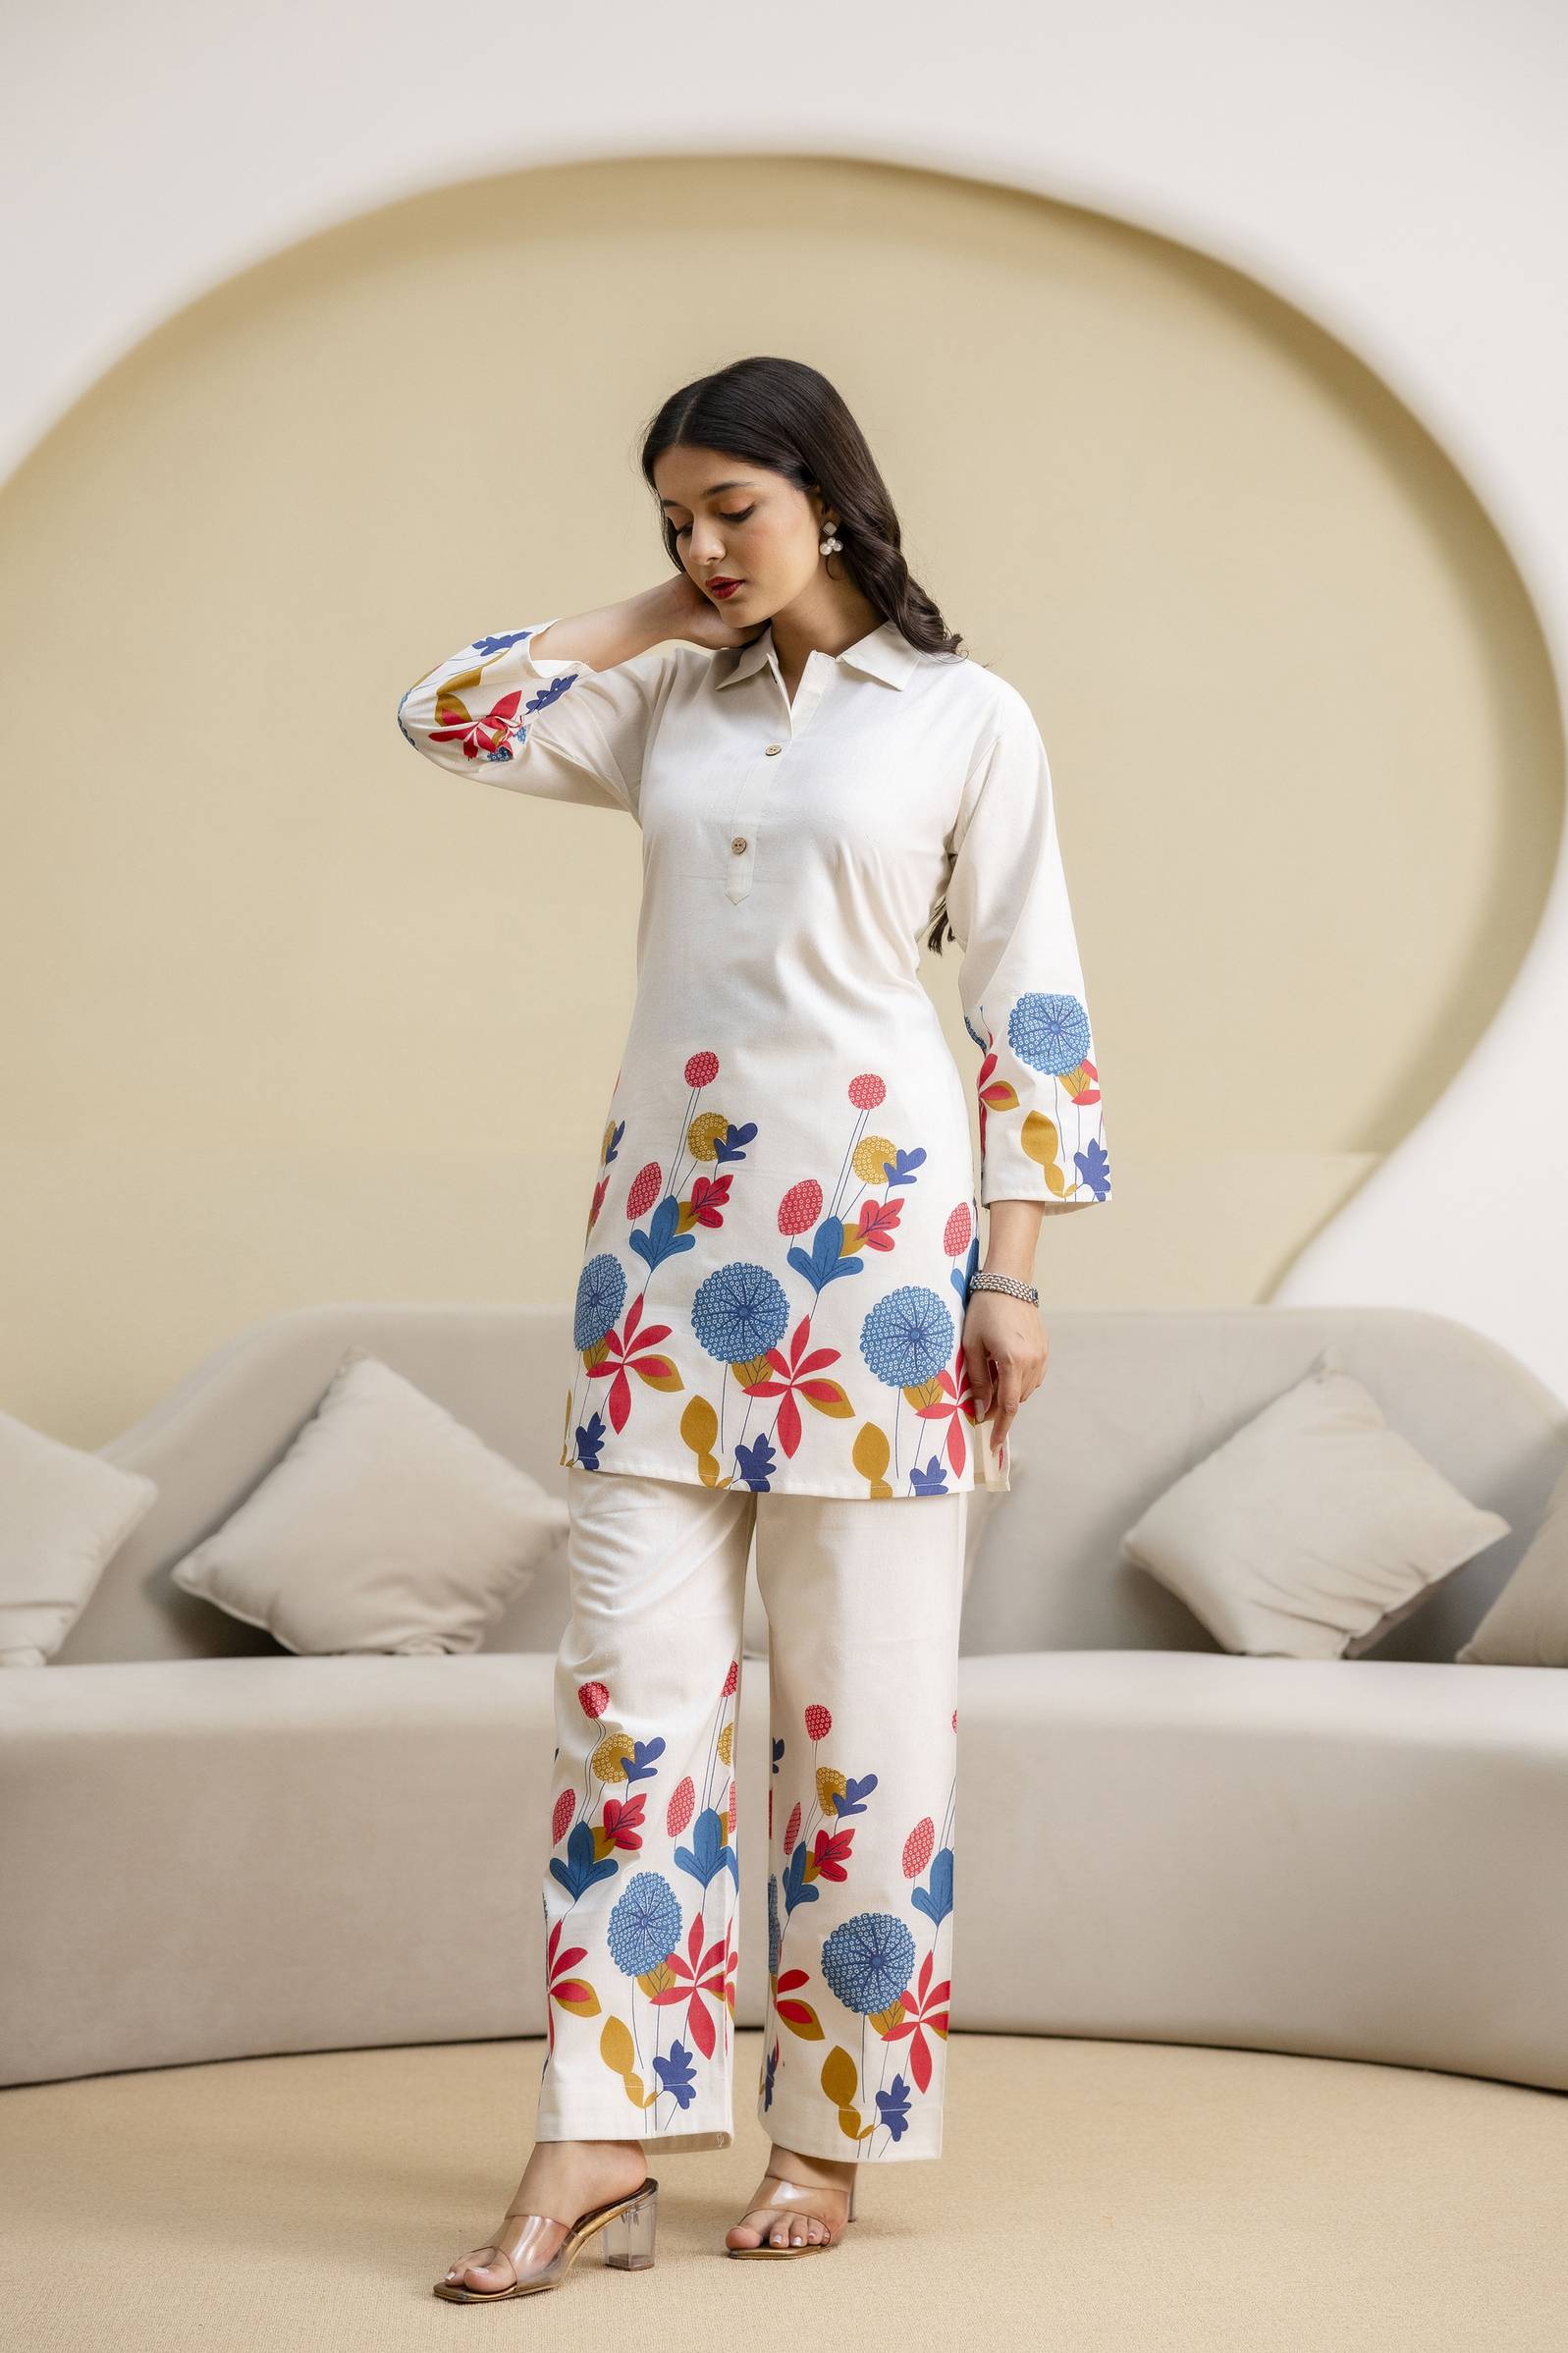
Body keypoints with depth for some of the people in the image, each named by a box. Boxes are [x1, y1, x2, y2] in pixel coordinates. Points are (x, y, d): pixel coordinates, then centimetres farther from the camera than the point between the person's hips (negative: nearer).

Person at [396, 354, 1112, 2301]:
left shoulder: (967, 716, 1)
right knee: (631, 1674, -1)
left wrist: (1012, 1274, -5)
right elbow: (451, 717, 7)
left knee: (859, 1695, 2)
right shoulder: (670, 705, 13)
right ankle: (602, 2133, 2)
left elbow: (1031, 1004, 0)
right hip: (667, 1214, 4)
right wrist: (650, 617, 8)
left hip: (870, 1219, -3)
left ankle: (829, 2128, 14)